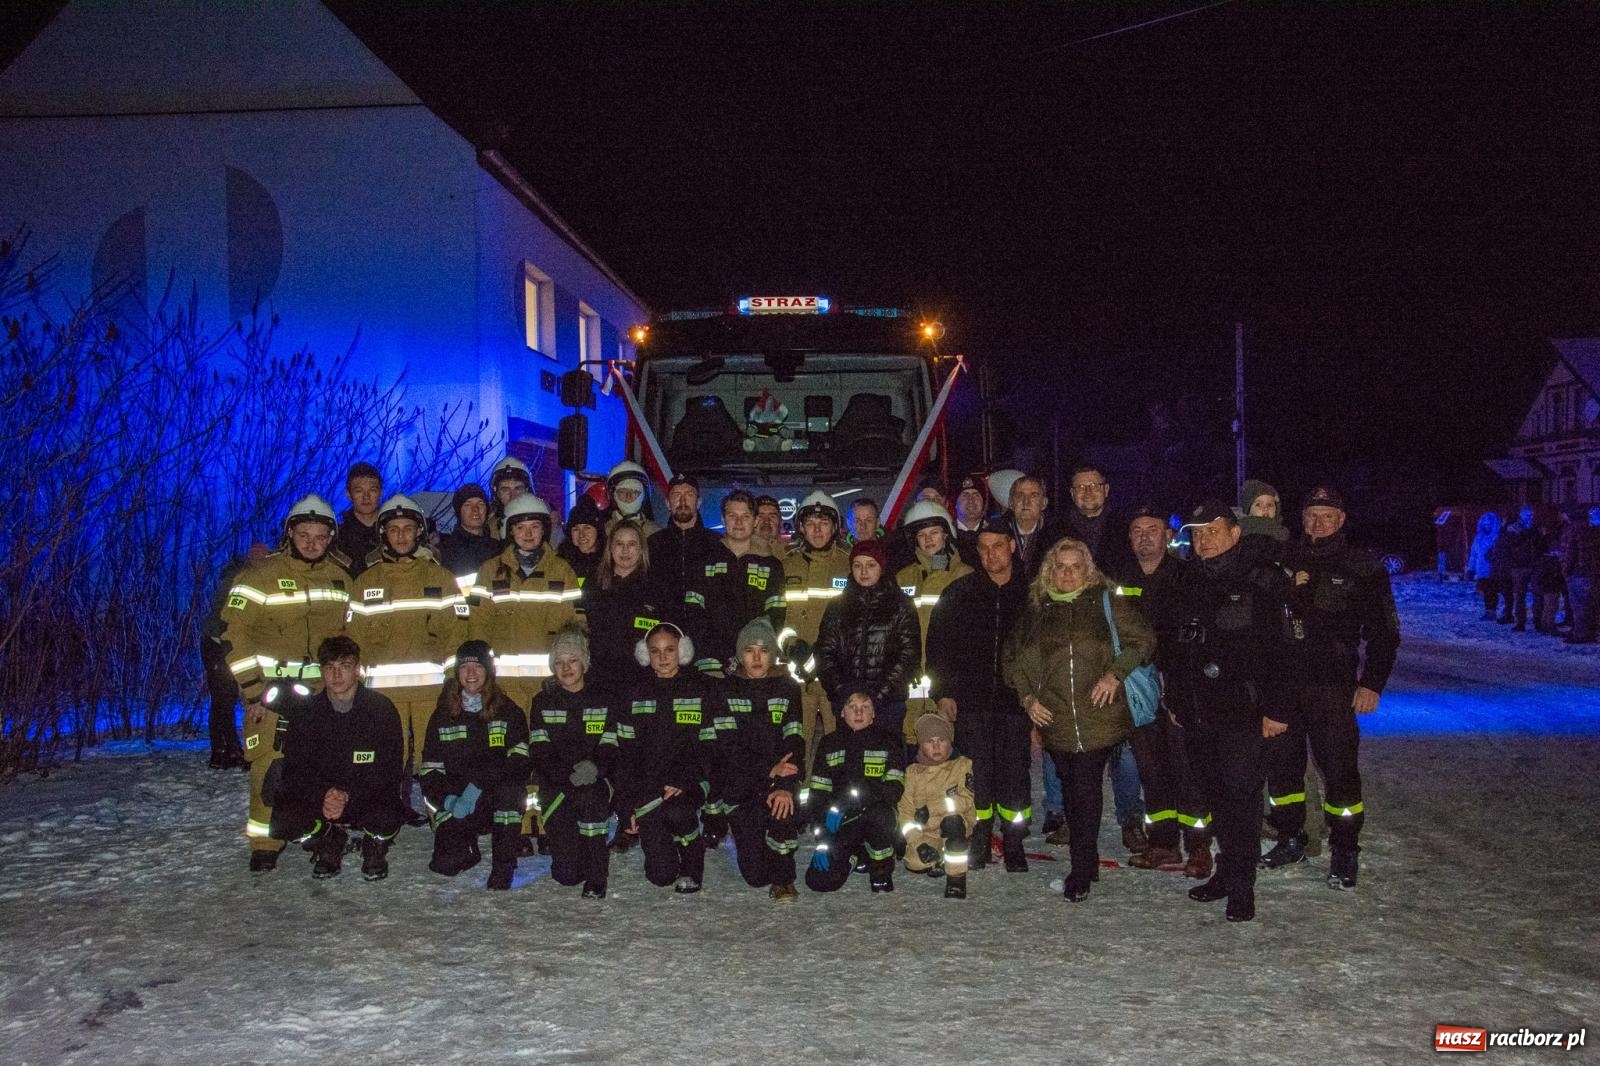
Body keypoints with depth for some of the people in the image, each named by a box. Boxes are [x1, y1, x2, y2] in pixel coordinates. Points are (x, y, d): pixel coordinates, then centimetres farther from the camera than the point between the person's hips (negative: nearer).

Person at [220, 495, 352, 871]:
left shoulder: (340, 578, 7)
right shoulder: (261, 575, -10)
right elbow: (233, 632, -13)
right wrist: (253, 691, -15)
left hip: (323, 689, 5)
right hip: (271, 688, -4)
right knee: (270, 767, -10)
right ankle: (265, 845, 2)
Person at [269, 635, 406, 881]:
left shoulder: (381, 708, -8)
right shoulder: (309, 711, -1)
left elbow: (390, 768, -12)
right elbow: (295, 767, -3)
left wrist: (348, 796, -25)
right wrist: (323, 794, -24)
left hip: (370, 796, -2)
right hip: (320, 795, 2)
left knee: (387, 819, -36)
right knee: (282, 821, -26)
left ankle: (375, 849, 5)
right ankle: (331, 843, 9)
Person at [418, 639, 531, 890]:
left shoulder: (509, 711, -3)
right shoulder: (443, 715, 5)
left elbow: (519, 760, -17)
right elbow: (430, 768, 3)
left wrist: (478, 785, -29)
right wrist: (447, 799, -17)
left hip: (499, 802, -2)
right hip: (456, 801, 2)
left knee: (510, 786, -36)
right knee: (445, 864, -15)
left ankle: (504, 864, -21)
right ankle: (468, 849, 22)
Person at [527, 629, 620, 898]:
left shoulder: (605, 699, 6)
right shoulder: (543, 702, 9)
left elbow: (610, 748, -2)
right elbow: (539, 753, -2)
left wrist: (594, 767, -25)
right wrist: (568, 775, -20)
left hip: (596, 779, 0)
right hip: (556, 784, 0)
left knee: (589, 796, -39)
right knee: (566, 874, -14)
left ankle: (596, 876, -20)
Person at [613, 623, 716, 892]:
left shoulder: (701, 688, 0)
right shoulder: (636, 691, 6)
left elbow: (709, 746, -4)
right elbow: (625, 749, 6)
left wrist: (683, 781, -20)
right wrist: (626, 805, -1)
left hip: (691, 780, -2)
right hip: (648, 783, 2)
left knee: (676, 811, -37)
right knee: (661, 875, -10)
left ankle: (692, 866, -6)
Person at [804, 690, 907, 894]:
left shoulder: (889, 740, -1)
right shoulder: (829, 743, 8)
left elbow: (893, 789, -13)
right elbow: (818, 795, 4)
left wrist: (846, 805, -26)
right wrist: (822, 841, -8)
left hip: (879, 813, -3)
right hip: (841, 826, 3)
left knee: (878, 814, -39)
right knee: (819, 881, -16)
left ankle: (882, 872, -10)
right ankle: (854, 855, 19)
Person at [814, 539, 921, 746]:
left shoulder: (901, 605, 8)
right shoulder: (838, 607, 14)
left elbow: (910, 655, 0)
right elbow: (825, 653, 8)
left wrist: (881, 694, -9)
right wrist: (841, 690, -6)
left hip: (888, 700, -2)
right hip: (846, 699, 2)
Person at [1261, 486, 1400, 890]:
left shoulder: (1362, 568, 2)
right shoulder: (1283, 561, 10)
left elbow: (1383, 631, 3)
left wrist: (1372, 683, -5)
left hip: (1332, 687, -3)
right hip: (1280, 682, 4)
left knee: (1339, 768, -5)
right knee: (1281, 763, 9)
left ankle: (1344, 852, 7)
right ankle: (1290, 840, 24)